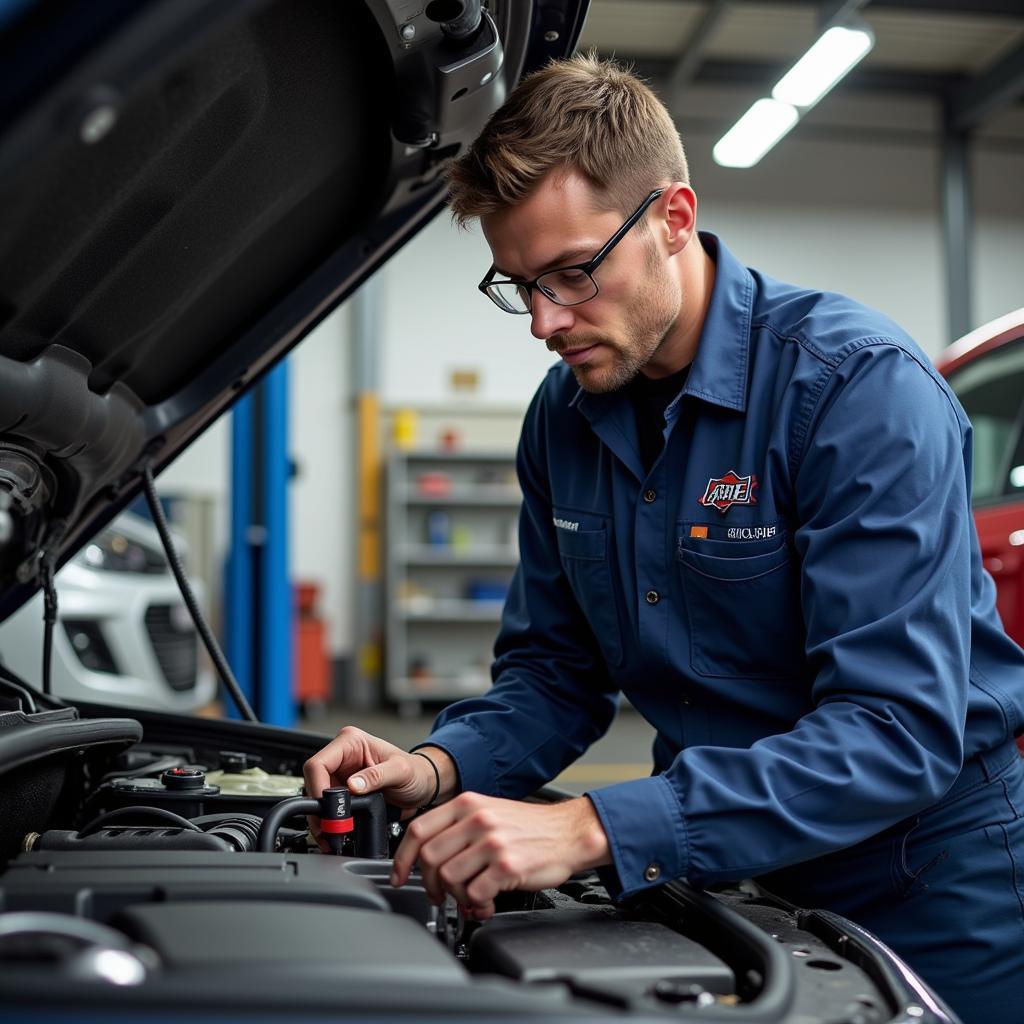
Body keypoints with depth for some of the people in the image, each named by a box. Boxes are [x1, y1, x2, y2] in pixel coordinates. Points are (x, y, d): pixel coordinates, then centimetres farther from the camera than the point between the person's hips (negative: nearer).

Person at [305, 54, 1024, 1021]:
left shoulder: (862, 386, -24)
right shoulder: (564, 418, -2)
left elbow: (900, 730, -31)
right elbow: (554, 671, 7)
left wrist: (593, 828, -38)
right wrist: (442, 767, -15)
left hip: (937, 879, -5)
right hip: (734, 871, 5)